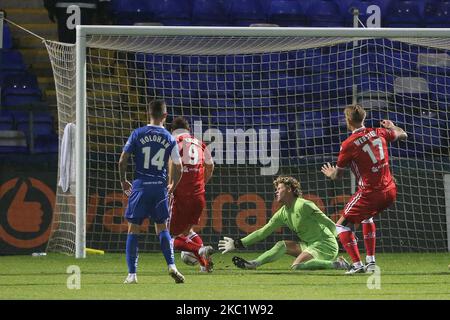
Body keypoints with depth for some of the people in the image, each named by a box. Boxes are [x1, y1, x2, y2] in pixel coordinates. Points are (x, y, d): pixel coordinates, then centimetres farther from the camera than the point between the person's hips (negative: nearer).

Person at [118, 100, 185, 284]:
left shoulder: (137, 134, -2)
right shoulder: (169, 139, 3)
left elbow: (122, 161, -2)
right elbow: (178, 167, 4)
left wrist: (123, 181, 14)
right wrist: (173, 186, 22)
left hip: (140, 186, -2)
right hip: (160, 186, 2)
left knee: (133, 228, 4)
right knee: (162, 227, 15)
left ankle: (132, 274, 1)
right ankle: (171, 265, -2)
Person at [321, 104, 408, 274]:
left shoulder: (348, 145, -12)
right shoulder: (379, 133, 4)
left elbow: (337, 175, 1)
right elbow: (403, 134, 25)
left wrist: (331, 173, 25)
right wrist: (391, 126, 46)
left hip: (370, 193, -6)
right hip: (390, 191, 6)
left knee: (341, 225, 7)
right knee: (367, 217, 33)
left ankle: (357, 264, -7)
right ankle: (370, 261, 27)